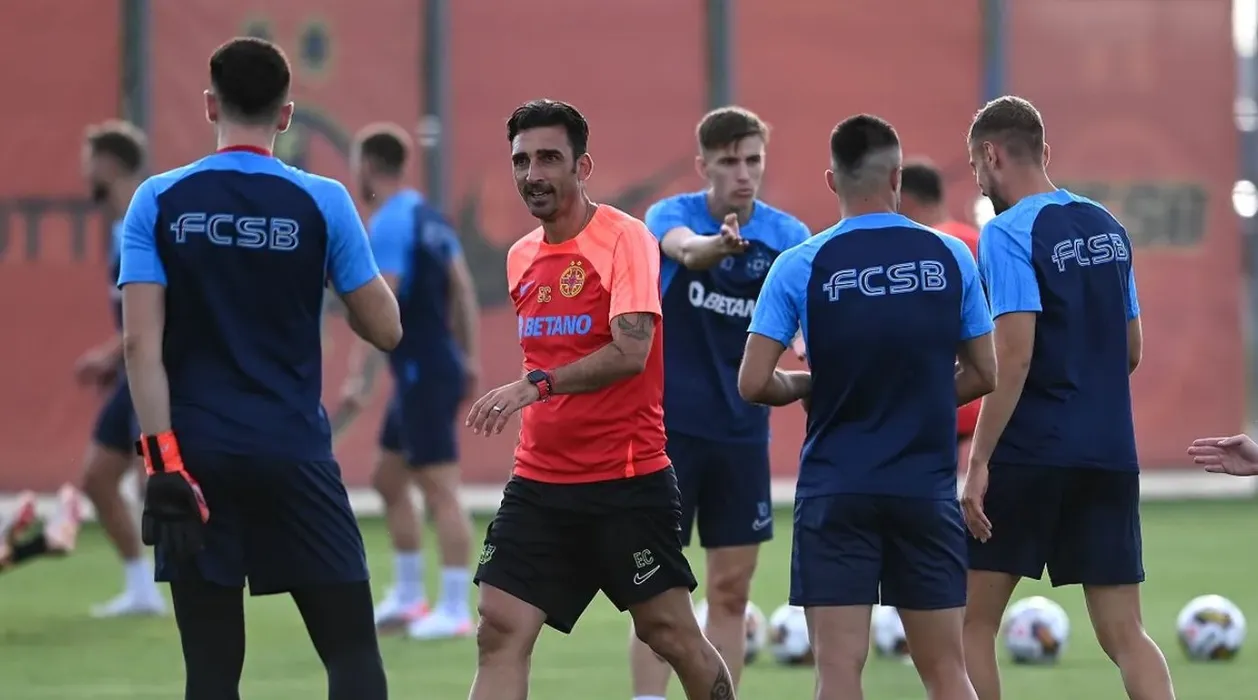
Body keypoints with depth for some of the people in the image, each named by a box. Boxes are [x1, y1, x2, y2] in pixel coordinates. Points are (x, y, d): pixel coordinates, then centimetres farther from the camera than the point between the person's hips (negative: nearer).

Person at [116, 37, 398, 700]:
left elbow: (140, 341, -7)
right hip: (293, 456, -1)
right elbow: (385, 329, 2)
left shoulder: (158, 201, 0)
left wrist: (161, 457, -8)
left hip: (194, 458, 1)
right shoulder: (322, 202, -3)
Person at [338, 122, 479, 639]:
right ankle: (408, 597, 22)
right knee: (389, 480, 17)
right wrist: (467, 355, 19)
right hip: (441, 362, 10)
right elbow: (463, 288, 15)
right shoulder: (428, 217, 12)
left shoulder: (389, 224, -15)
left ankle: (455, 610, -8)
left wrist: (359, 376, -21)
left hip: (423, 372, -10)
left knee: (440, 490, -8)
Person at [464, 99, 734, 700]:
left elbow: (631, 352, -22)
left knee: (672, 635, 2)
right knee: (500, 636, -5)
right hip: (539, 484, 6)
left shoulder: (624, 239, -10)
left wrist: (536, 386, -29)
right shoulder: (522, 257, 12)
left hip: (627, 482, -6)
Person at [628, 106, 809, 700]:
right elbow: (686, 250, -33)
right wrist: (720, 244, -57)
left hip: (742, 429, 3)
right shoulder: (671, 216, -9)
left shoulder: (784, 233, -1)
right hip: (670, 423, -3)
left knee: (731, 591, 6)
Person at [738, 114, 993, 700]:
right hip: (927, 491, 2)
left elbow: (754, 383, -8)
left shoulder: (800, 267, -5)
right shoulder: (950, 257, 1)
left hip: (835, 490, -2)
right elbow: (984, 374, 7)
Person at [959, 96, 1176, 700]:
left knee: (973, 620, 6)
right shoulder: (1108, 229, 12)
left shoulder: (1008, 234, -9)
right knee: (1124, 634, 4)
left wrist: (978, 462, -17)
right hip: (1110, 457, 6)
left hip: (1031, 454, -6)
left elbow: (1013, 355, -17)